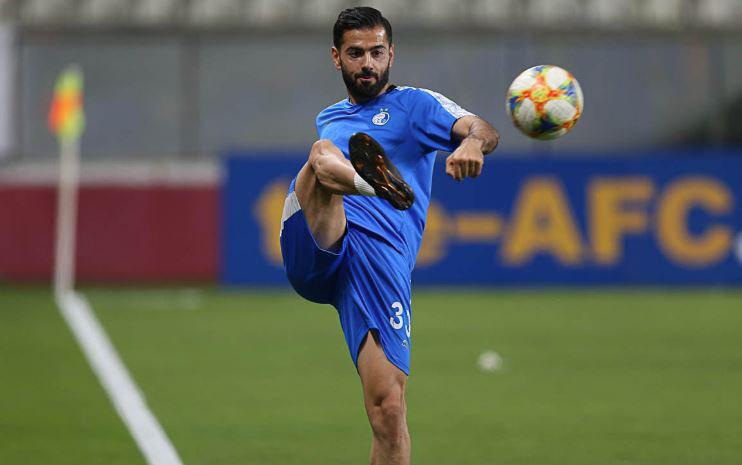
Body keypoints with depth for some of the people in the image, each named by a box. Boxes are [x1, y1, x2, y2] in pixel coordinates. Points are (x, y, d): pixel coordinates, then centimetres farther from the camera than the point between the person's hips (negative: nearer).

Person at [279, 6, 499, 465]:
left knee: (389, 407, -16)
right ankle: (377, 180, -59)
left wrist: (473, 142, -26)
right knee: (324, 154, -27)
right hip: (315, 249, 3)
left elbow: (482, 130, -2)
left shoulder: (414, 104, 18)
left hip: (382, 261, -3)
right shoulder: (328, 120, 33)